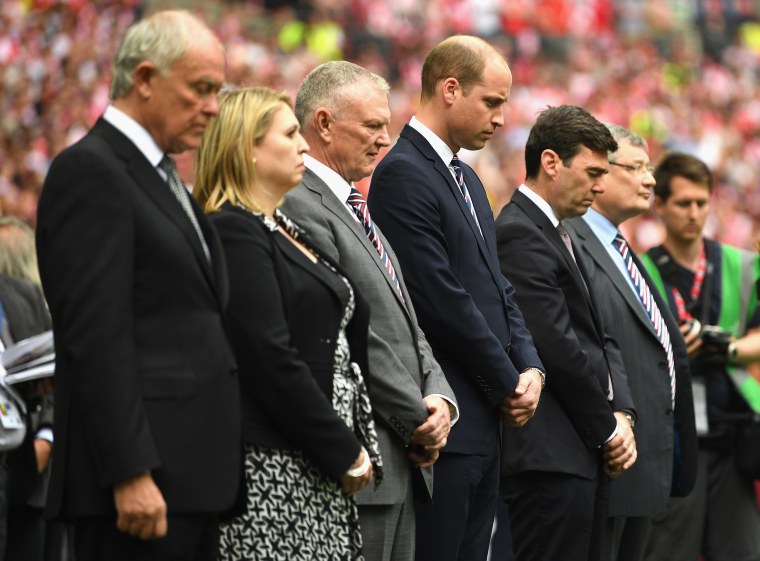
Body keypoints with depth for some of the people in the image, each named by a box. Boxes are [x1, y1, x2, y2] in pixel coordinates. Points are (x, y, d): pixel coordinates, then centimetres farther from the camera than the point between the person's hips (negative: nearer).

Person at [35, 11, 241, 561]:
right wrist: (130, 474, -22)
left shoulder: (161, 176, 20)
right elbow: (97, 338, -17)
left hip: (192, 475, 9)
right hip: (142, 479, -9)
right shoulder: (89, 171, -10)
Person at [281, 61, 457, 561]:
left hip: (404, 462, 10)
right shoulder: (299, 206, -13)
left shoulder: (354, 209, 20)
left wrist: (439, 398, 0)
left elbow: (408, 328, 19)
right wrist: (418, 419, -10)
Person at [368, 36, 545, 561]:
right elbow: (442, 300, -17)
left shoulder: (466, 178, 19)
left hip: (484, 423, 9)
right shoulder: (402, 174, -12)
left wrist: (530, 366, 3)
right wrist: (508, 384, -9)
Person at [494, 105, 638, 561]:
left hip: (587, 453, 10)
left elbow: (600, 339, 18)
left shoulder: (558, 234, 19)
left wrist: (621, 415, 2)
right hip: (551, 456, -10)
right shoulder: (519, 236, -13)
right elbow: (558, 348, -18)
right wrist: (608, 429, -8)